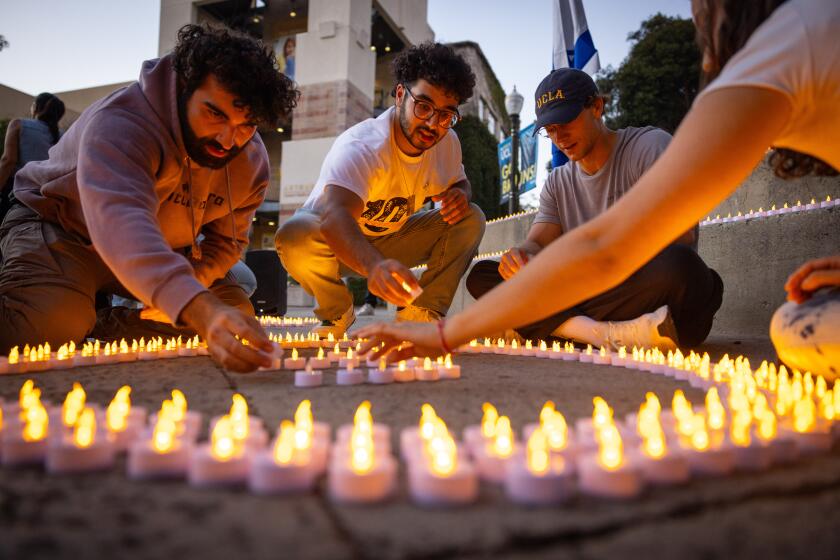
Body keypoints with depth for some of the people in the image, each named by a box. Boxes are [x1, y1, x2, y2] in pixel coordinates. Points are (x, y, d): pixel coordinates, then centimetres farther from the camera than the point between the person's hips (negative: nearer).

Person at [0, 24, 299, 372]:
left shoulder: (252, 162, -13)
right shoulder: (121, 122, -34)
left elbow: (226, 240, -2)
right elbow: (120, 220, -52)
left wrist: (191, 285, -24)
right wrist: (197, 307, -68)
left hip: (158, 249, 6)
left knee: (237, 315, -5)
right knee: (48, 326, -34)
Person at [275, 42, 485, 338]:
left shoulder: (447, 142, -11)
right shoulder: (360, 147, -34)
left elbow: (459, 182, 10)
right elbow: (334, 215, -52)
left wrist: (459, 194, -18)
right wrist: (375, 265, -73)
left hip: (389, 240, 5)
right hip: (337, 239, -5)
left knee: (471, 218, -13)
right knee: (295, 236, -38)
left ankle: (421, 313, -9)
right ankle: (337, 313, -8)